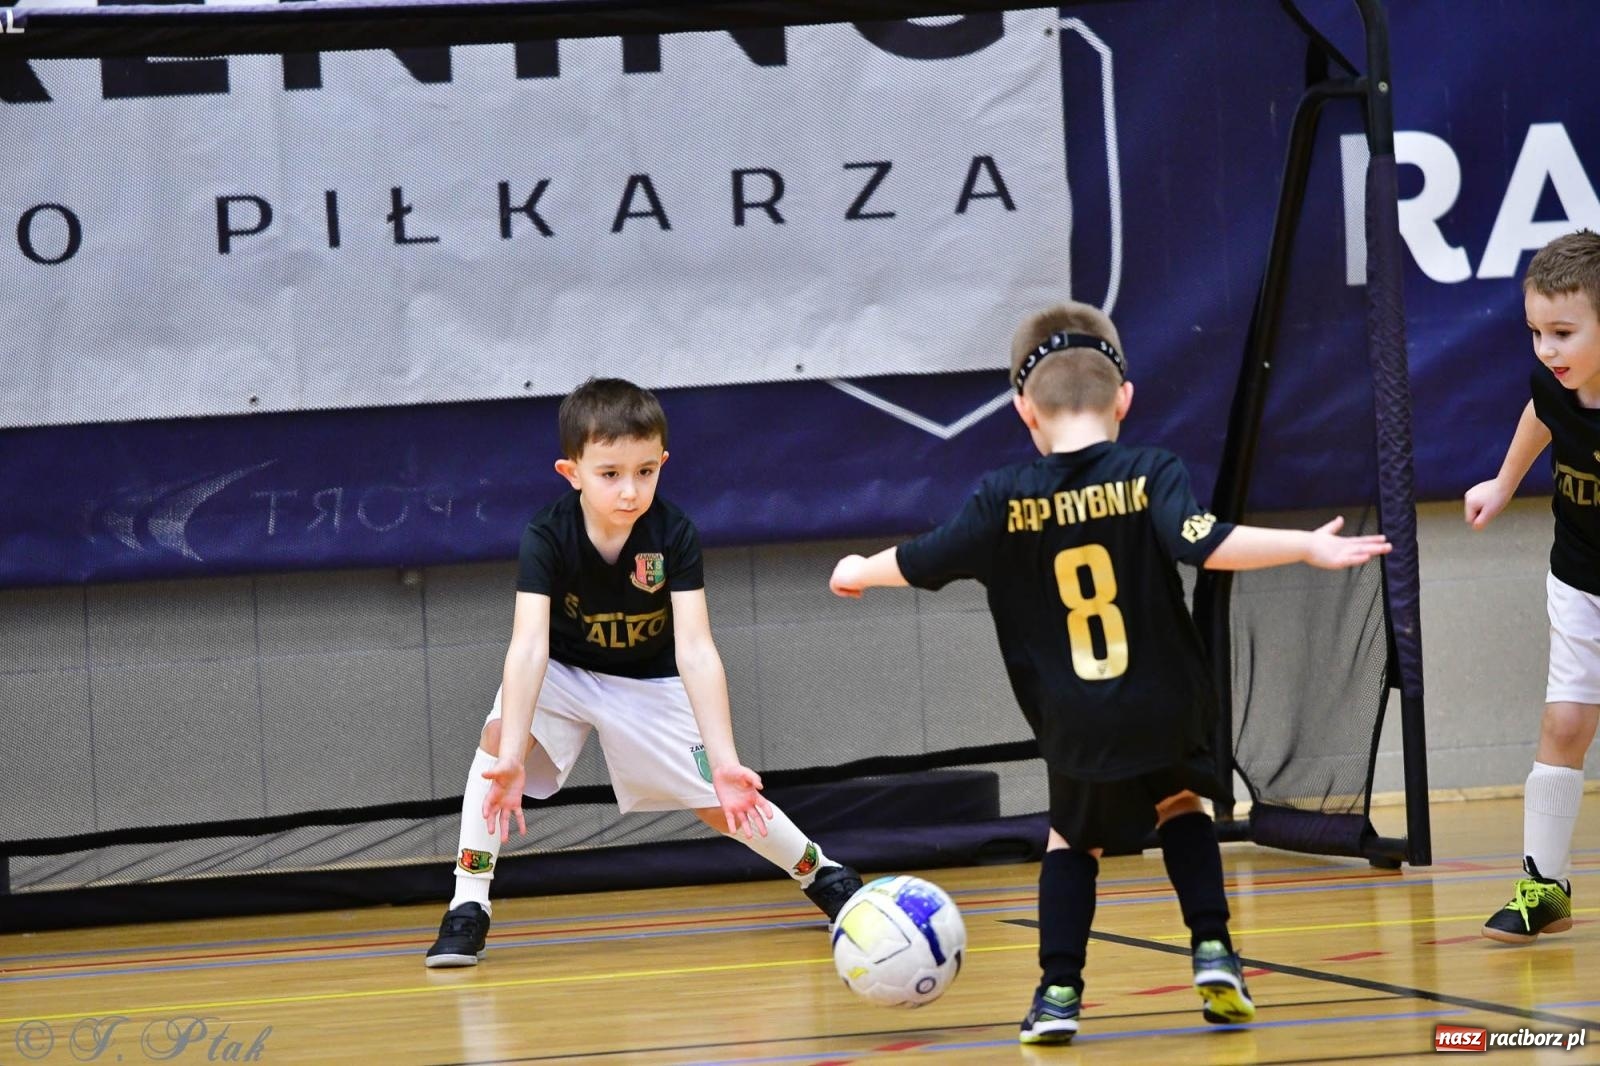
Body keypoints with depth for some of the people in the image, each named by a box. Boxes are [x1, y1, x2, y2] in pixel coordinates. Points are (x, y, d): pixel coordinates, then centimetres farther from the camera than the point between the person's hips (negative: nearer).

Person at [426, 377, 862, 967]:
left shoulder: (675, 536, -28)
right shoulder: (546, 538, -30)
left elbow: (695, 650, -33)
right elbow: (529, 645, -41)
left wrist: (725, 760, -43)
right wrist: (510, 758, -52)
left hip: (647, 680, 0)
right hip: (563, 670, 0)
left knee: (724, 803, -5)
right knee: (498, 732, -29)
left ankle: (820, 872, 25)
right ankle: (468, 907, -21)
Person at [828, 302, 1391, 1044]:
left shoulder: (1005, 501, -2)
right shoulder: (1148, 475, -7)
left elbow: (919, 562, 9)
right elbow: (1208, 545, -20)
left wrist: (858, 572, 29)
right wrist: (1308, 546, -14)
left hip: (1076, 728, 0)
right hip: (1166, 711, 0)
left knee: (1071, 841, 21)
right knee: (1180, 809, 28)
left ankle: (1058, 992, 9)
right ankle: (1213, 951, 12)